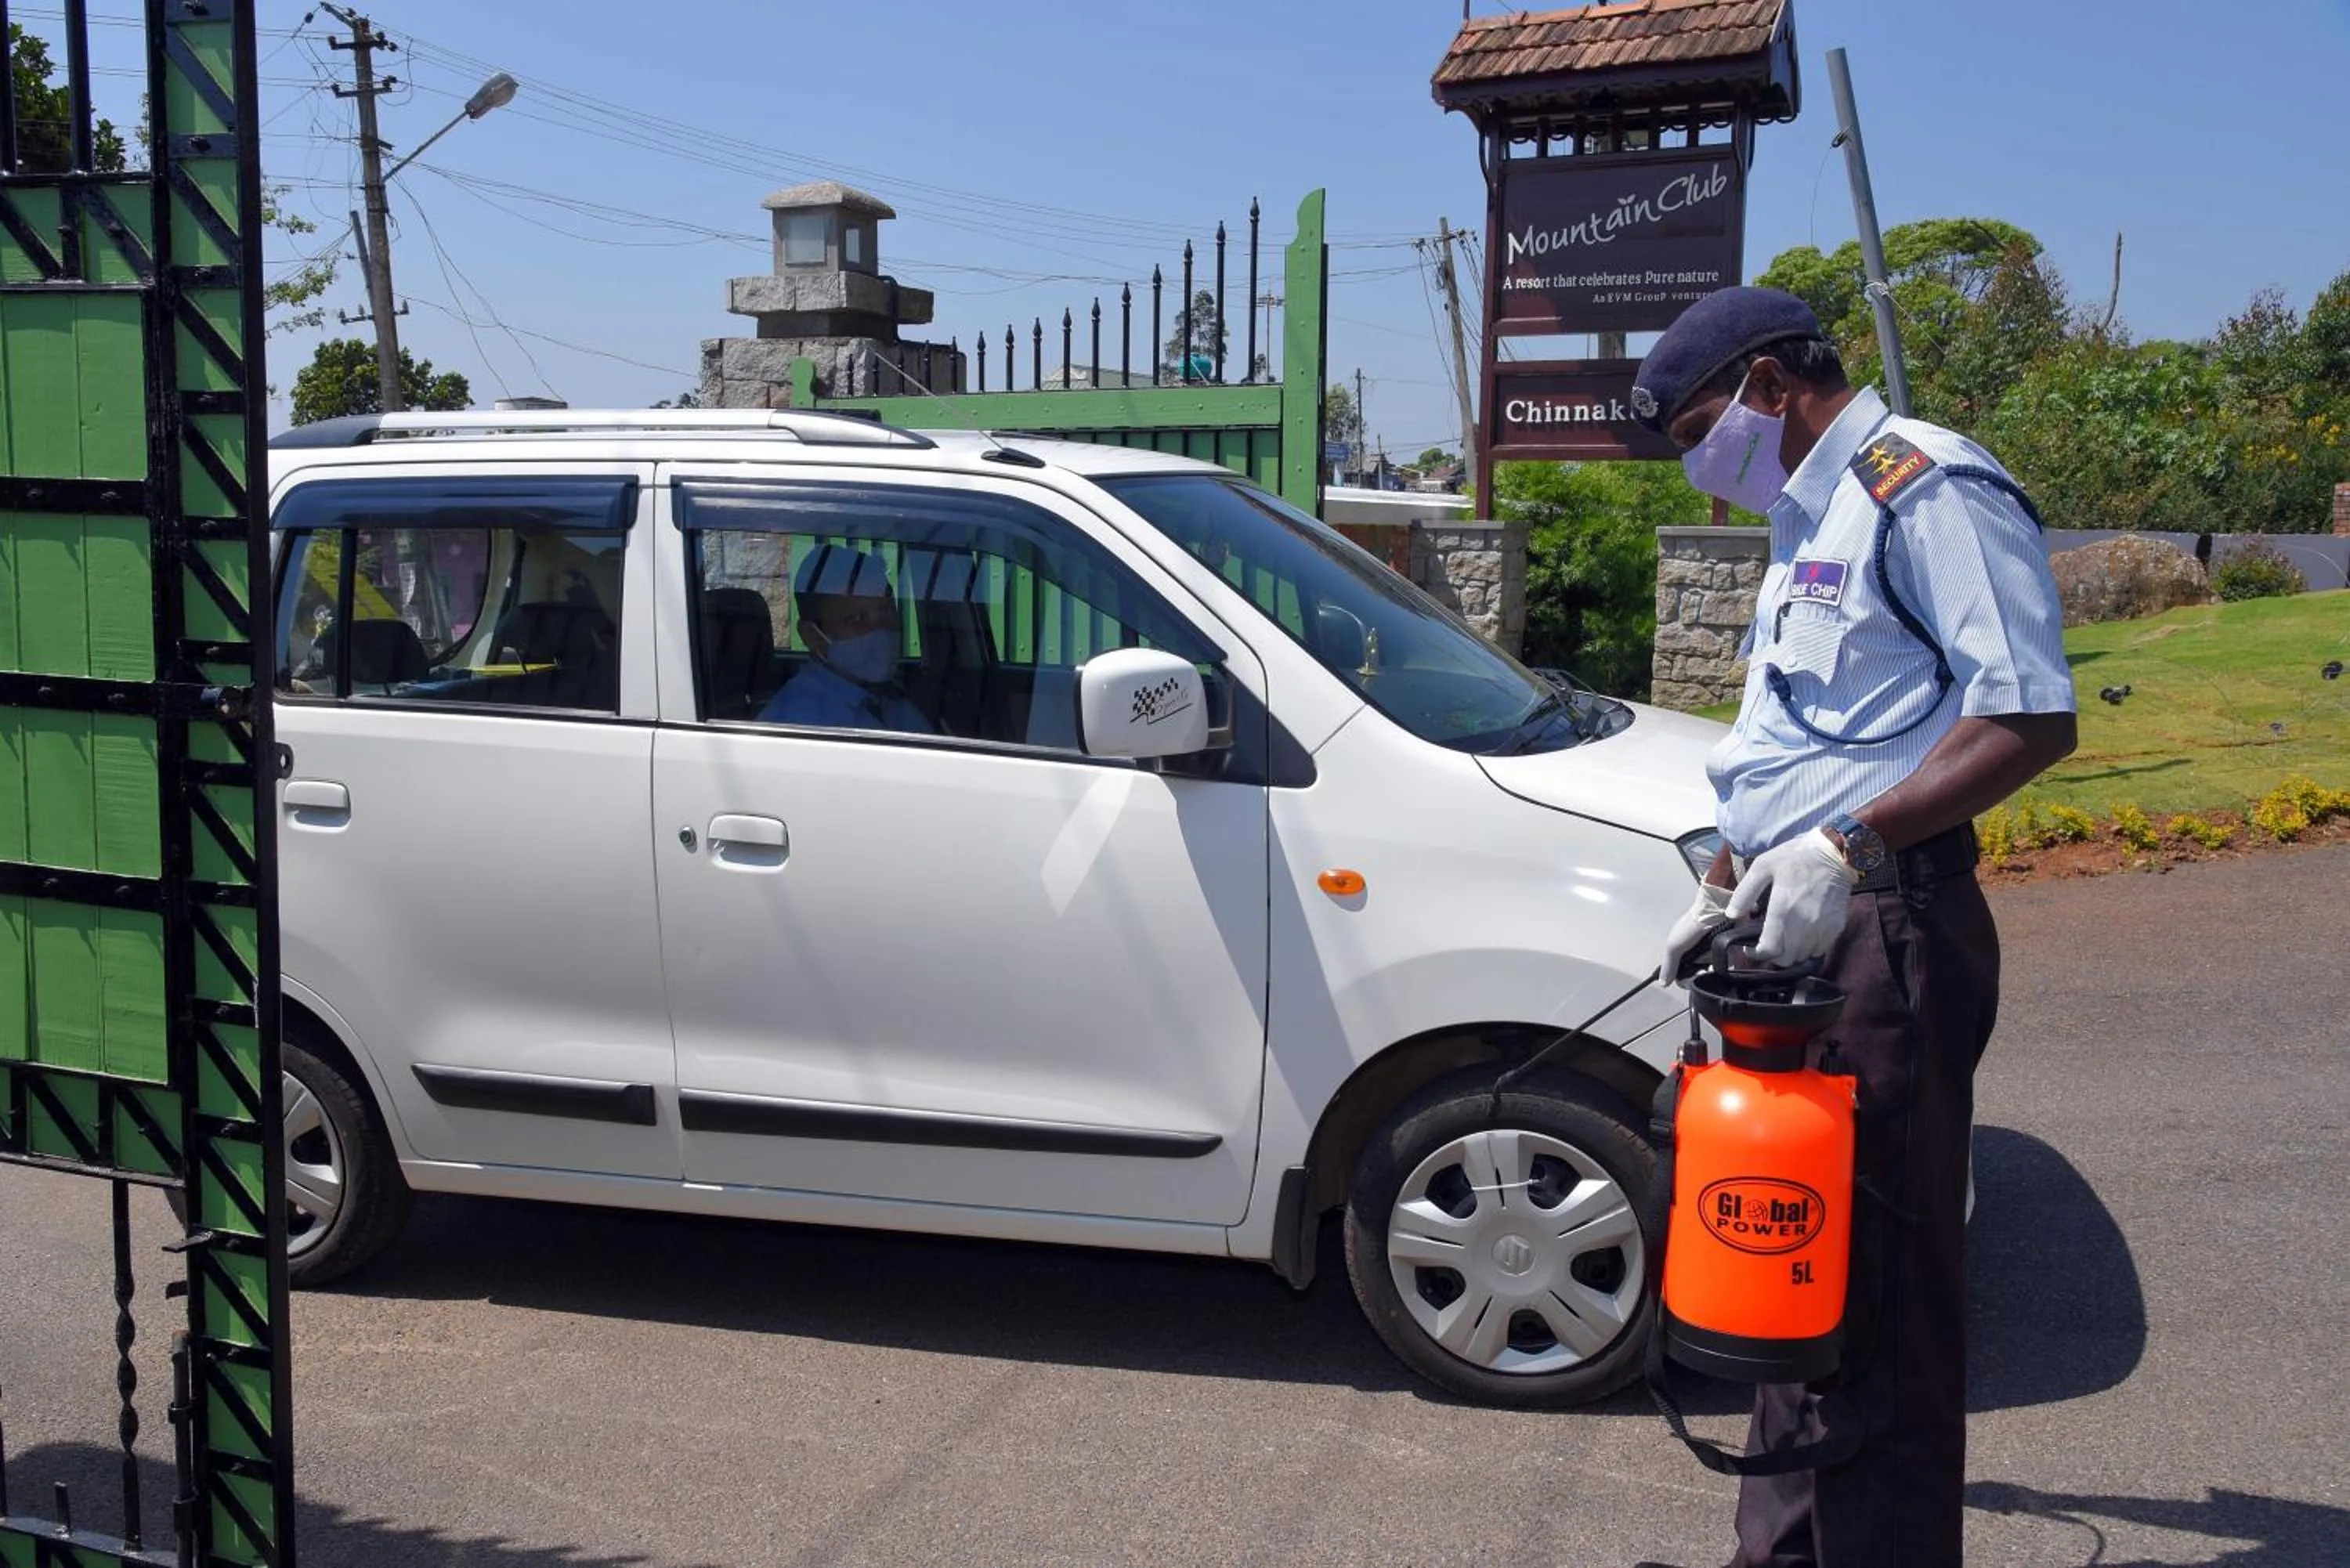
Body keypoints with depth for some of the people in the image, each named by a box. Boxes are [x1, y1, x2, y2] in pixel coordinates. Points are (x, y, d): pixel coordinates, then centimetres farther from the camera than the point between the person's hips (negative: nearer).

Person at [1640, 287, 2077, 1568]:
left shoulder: (1925, 488, -10)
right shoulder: (1810, 515, 21)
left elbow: (2029, 717, -19)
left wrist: (1847, 850, -26)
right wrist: (1721, 889, 22)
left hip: (1881, 927, -10)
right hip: (1795, 929, 10)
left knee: (1879, 1276, -2)